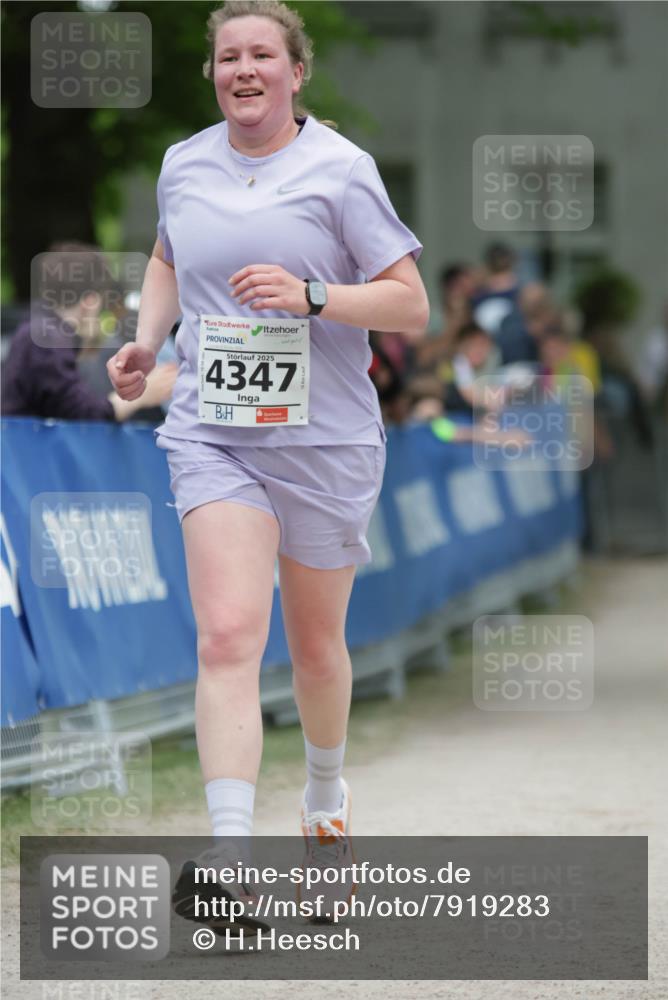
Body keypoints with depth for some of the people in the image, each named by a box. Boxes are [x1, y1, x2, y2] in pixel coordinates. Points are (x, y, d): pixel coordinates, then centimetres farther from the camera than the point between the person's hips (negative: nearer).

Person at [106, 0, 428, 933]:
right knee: (227, 636, -16)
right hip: (211, 434, 1)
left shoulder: (340, 168, -6)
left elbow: (412, 305, -5)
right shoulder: (184, 165, 6)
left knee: (315, 645, 13)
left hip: (325, 440, -1)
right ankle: (229, 861, -24)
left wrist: (313, 295, -21)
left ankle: (326, 801, 42)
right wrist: (147, 337, 10)